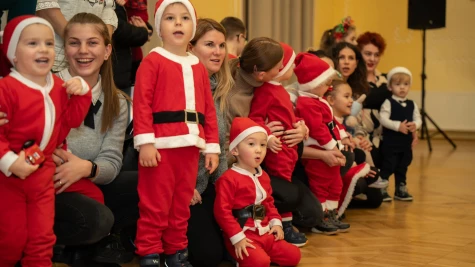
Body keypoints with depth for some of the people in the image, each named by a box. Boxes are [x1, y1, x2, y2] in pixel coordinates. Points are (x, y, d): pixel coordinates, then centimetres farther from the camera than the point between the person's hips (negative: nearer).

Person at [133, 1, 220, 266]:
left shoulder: (199, 67, 15)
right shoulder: (153, 61, -3)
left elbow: (209, 109, 14)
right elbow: (142, 104, -10)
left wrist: (212, 146, 10)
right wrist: (145, 142, -17)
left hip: (190, 146, 6)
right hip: (161, 145, -6)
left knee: (182, 205, 14)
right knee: (155, 206, -1)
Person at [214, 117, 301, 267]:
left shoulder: (263, 176, 13)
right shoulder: (229, 179, -15)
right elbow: (222, 211, -18)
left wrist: (276, 223, 8)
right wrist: (237, 237, -21)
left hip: (265, 233, 8)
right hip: (244, 236, -8)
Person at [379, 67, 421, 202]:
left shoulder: (412, 104, 8)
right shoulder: (388, 103, -9)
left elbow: (418, 119, 3)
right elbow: (383, 119, -18)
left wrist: (415, 125, -20)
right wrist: (398, 126, -27)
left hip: (406, 143, 5)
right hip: (390, 142, -5)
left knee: (402, 167, 16)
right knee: (388, 166, -3)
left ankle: (401, 189, 28)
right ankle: (382, 189, 7)